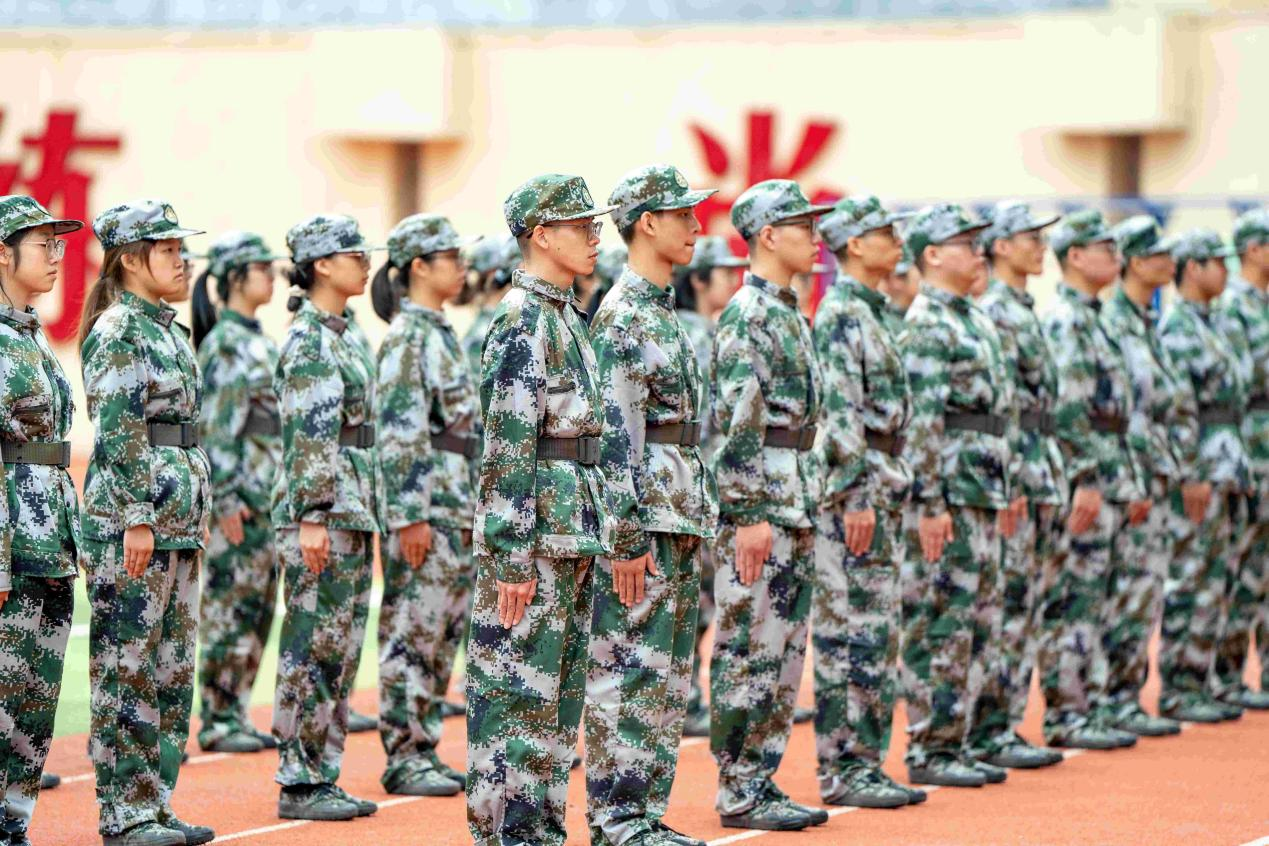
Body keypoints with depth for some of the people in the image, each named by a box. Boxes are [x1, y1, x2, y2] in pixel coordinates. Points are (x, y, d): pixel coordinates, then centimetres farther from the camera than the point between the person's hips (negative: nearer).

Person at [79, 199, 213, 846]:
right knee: (127, 670, -4)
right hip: (130, 516, -9)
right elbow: (117, 432, -16)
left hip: (178, 518, 9)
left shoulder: (167, 330, 17)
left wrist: (193, 516, 20)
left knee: (173, 666, 10)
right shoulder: (117, 331, -11)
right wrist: (137, 519, -20)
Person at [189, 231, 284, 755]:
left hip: (269, 491, 9)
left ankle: (235, 716, 14)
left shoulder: (257, 340, 16)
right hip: (239, 492, -9)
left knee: (258, 606, 10)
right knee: (230, 605, -5)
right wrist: (228, 500, -20)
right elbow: (218, 428, -17)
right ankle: (217, 723, 0)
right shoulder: (224, 344, -12)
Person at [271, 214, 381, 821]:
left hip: (353, 508, 10)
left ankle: (322, 777, 15)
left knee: (341, 650, 10)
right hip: (321, 506, -10)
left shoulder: (341, 337, 17)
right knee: (312, 648, -6)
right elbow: (307, 436, -19)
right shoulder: (307, 340, -12)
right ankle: (300, 785, -3)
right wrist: (311, 517, -23)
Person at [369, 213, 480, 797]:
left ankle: (423, 750, 15)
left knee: (443, 635, 11)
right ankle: (404, 759, -2)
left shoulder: (440, 333, 16)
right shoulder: (406, 338, -12)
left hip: (456, 507, 9)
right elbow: (399, 433, -17)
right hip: (424, 506, -9)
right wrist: (411, 516, -20)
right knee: (411, 634, -5)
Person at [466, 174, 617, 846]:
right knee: (517, 685, -5)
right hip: (533, 527, -10)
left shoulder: (564, 314, 16)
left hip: (572, 528, 10)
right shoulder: (521, 319, -14)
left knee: (561, 686, 12)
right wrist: (513, 557, -21)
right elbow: (507, 443, -18)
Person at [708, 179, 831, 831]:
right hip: (757, 507, -10)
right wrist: (750, 514, -22)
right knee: (748, 652, -5)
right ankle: (739, 795, -1)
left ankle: (762, 781, 16)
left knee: (784, 653, 11)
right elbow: (734, 423, -19)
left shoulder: (789, 313, 17)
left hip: (795, 507, 10)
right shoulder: (747, 315, -14)